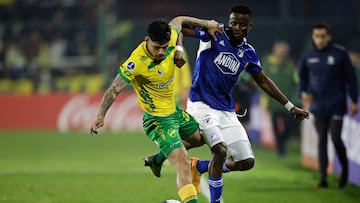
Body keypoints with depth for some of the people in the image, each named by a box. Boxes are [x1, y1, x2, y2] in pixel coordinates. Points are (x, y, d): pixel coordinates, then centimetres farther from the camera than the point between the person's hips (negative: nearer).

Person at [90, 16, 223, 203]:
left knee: (200, 138, 30)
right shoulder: (136, 62, -31)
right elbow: (114, 90, -26)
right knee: (183, 164, -19)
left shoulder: (170, 37, -14)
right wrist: (100, 115, -34)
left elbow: (178, 21, 10)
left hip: (175, 111, 8)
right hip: (158, 120, -8)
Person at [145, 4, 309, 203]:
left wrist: (290, 106, 20)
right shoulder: (214, 34, -9)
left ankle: (199, 166, 22)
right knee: (220, 150, -26)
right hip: (202, 104, -6)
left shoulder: (248, 53, 6)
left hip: (226, 110, 6)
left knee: (246, 161, 1)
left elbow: (263, 81, 18)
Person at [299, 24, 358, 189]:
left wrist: (354, 101, -3)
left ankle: (345, 169, 18)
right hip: (318, 106, 3)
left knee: (335, 138, -7)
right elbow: (303, 77, 17)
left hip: (337, 105, -3)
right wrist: (304, 92, -1)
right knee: (322, 141, 3)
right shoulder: (308, 56, 5)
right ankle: (323, 178, 6)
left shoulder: (340, 54, -5)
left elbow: (351, 77, -2)